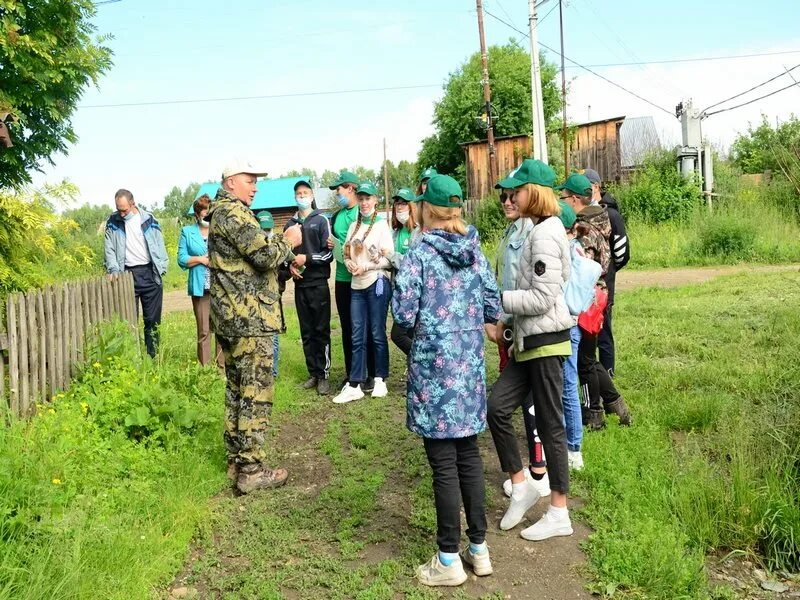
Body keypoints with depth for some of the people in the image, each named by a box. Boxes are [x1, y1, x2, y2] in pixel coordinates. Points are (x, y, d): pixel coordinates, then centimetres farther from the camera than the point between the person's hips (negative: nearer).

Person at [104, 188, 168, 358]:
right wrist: (113, 269, -10)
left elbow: (160, 246, 6)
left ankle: (152, 358, 12)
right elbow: (109, 249, 5)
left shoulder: (149, 220, 4)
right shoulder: (113, 222, 5)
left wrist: (161, 269, -1)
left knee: (152, 320, 4)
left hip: (150, 273, 0)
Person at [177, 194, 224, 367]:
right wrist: (200, 259, -8)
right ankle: (204, 368, 10)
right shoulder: (187, 232, 10)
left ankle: (223, 366, 9)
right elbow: (181, 259, 4)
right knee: (203, 331, 3)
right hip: (200, 288, 0)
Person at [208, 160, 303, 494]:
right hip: (250, 319, -11)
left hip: (230, 317, 11)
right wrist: (288, 241, -5)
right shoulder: (234, 212, -13)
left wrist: (281, 245, 9)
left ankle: (236, 459, 25)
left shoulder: (220, 212, 19)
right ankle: (251, 470, 1)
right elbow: (264, 254, -22)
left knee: (236, 389, 16)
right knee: (256, 394, -5)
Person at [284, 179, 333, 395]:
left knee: (321, 330, -2)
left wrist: (307, 258, -15)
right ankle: (313, 373, 16)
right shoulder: (290, 224, 11)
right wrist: (290, 265, -2)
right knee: (306, 332, 8)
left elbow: (329, 253, -5)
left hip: (318, 283, -4)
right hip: (300, 284, 4)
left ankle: (324, 375, 4)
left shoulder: (321, 221, 0)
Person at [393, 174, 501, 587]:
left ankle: (449, 560, 13)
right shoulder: (475, 250, 5)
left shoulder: (420, 253, -10)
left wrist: (421, 318, 7)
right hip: (470, 361, 5)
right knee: (468, 454, 15)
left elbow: (404, 313, -15)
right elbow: (493, 309, 6)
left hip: (434, 363, -5)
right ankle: (479, 548, 24)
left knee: (444, 463, 2)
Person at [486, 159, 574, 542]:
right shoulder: (542, 230, 14)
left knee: (550, 424, 1)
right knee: (497, 406, 5)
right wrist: (516, 333, 16)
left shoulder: (544, 234, -16)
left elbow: (542, 298, -21)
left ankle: (559, 514, 14)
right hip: (531, 341, 9)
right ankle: (521, 487, 18)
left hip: (546, 341, -9)